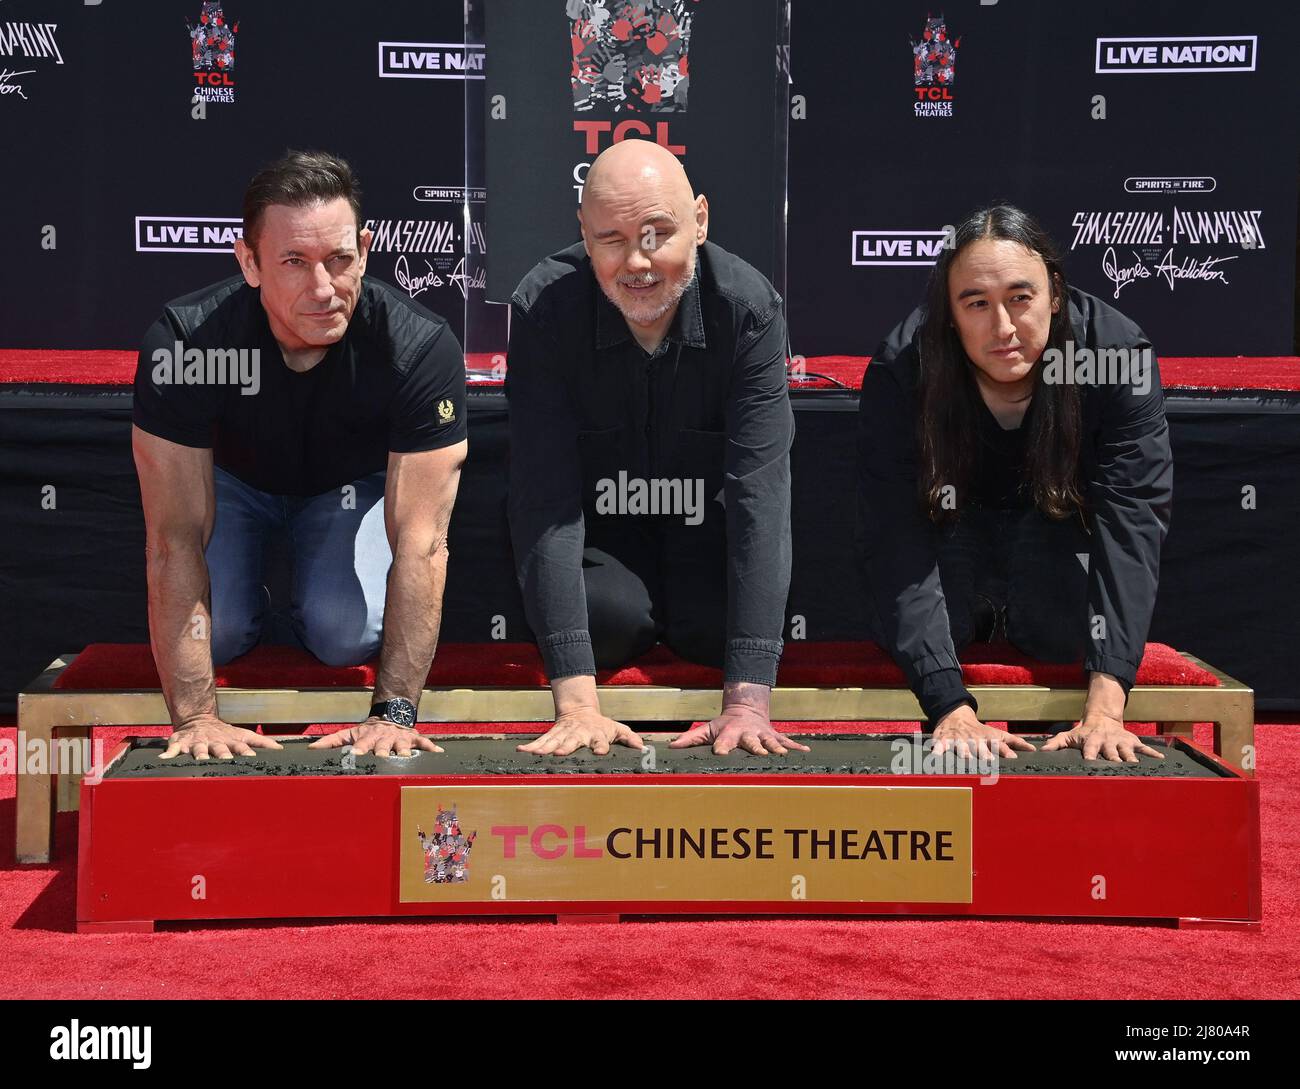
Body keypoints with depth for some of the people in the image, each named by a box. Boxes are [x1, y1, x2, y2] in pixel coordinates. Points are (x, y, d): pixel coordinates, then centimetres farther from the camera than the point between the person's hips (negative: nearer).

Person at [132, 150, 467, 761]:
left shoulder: (421, 348, -36)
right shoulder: (183, 342, -36)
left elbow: (421, 542, -35)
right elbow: (175, 539, -34)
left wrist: (394, 712, -41)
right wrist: (195, 718, -39)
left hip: (351, 482, 0)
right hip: (231, 476, 0)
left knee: (347, 635, -23)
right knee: (214, 634, -21)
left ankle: (312, 610, 13)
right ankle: (247, 604, 14)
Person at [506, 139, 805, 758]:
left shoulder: (748, 306, -25)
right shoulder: (544, 307, -25)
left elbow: (758, 491, -31)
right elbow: (545, 496, -29)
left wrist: (747, 702, -40)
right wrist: (576, 701, -39)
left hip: (706, 525, 1)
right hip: (599, 530, -1)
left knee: (716, 626, -27)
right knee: (610, 616, -30)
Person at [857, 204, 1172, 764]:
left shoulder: (1119, 352, -33)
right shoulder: (900, 370, -34)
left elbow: (1131, 524, -38)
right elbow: (896, 541, -37)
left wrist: (1105, 705, -50)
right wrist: (951, 708, -49)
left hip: (1060, 518, 0)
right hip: (954, 521, 0)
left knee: (1063, 632, -26)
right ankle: (979, 613, 11)